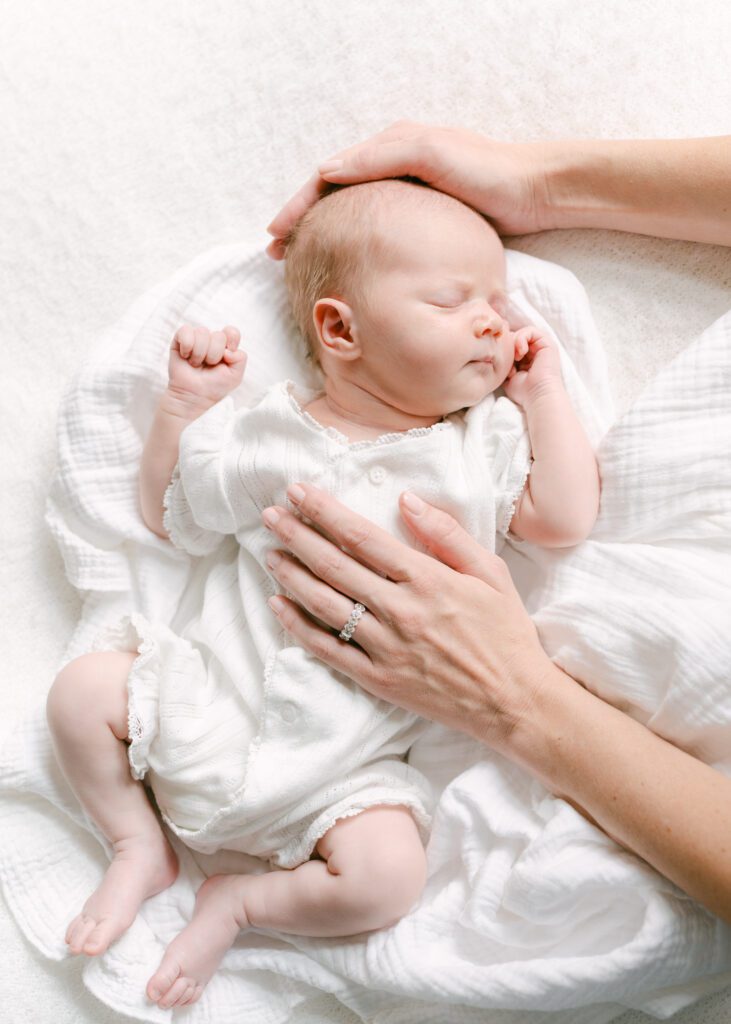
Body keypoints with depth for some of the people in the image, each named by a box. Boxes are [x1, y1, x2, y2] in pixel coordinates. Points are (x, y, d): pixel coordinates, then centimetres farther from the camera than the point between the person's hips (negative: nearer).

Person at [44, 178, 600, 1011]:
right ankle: (141, 845, 14)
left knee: (388, 877, -20)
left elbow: (565, 519, -6)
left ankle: (241, 899, 6)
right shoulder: (268, 436, 0)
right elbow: (168, 516, 10)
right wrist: (183, 405, -1)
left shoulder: (485, 440, 4)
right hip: (216, 695, 1)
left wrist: (544, 392, -2)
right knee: (83, 691, -7)